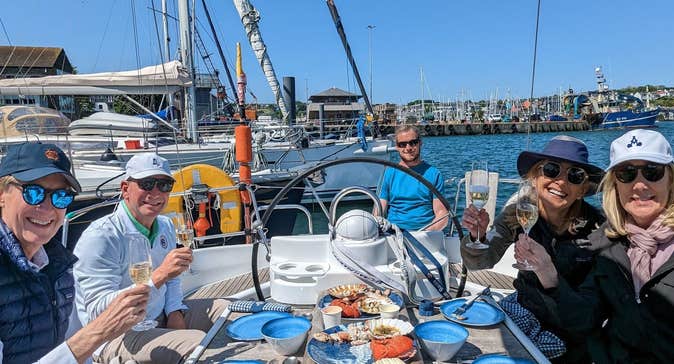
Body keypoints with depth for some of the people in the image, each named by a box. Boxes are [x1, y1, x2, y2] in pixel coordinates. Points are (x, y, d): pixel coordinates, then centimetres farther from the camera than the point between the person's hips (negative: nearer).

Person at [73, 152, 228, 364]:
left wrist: (174, 312, 0)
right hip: (115, 337, -8)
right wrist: (159, 275, -35)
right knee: (197, 342, -30)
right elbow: (98, 313, -28)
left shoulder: (165, 226, 6)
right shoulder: (100, 237, -20)